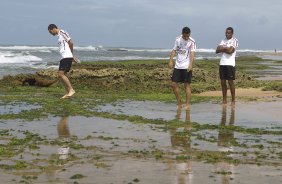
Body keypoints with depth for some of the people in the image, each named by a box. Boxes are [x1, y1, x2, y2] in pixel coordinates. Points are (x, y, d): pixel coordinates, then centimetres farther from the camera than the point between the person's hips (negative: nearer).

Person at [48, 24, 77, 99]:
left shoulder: (62, 33, -7)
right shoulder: (59, 36, 22)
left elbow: (71, 43, -13)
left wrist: (72, 55, 1)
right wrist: (72, 57, 17)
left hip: (67, 57, -10)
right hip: (64, 57, 10)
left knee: (61, 74, -16)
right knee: (62, 75, 7)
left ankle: (71, 90, -15)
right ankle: (67, 93, 9)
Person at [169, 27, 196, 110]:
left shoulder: (192, 42, -6)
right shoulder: (178, 39, 6)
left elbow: (192, 53, -14)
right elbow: (174, 50, 10)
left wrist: (190, 65, -26)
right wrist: (171, 60, -3)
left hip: (187, 66, -5)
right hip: (177, 66, 5)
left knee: (187, 85, -3)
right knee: (174, 84, 2)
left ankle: (187, 104, 3)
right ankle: (179, 103, 14)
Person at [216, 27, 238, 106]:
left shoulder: (235, 40, -3)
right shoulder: (223, 40, 16)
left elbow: (230, 51, -17)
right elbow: (217, 50, 6)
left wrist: (223, 48, -2)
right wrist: (226, 49, -8)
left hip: (230, 64, -6)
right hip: (222, 63, 6)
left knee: (230, 82, -4)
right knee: (223, 82, 6)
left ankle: (233, 100, 3)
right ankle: (224, 100, 13)